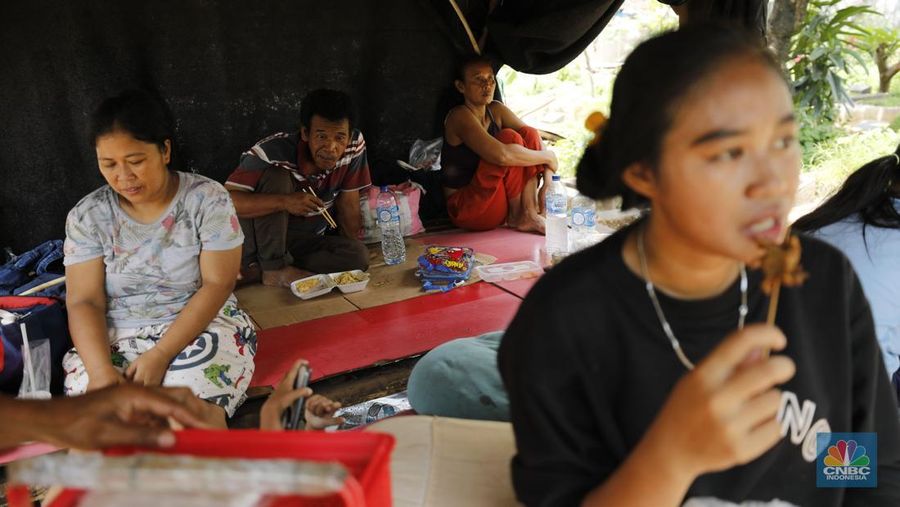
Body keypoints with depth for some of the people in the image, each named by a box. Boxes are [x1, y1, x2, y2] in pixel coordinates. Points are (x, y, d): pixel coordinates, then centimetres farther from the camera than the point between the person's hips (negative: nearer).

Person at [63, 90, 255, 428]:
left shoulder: (207, 199, -6)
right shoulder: (87, 216, 2)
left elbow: (217, 285, -10)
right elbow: (85, 302, -2)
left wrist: (160, 355, -19)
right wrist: (101, 369, -20)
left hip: (202, 329, -2)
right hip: (113, 340, 3)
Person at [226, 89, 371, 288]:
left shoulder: (355, 144, -13)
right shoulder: (273, 152, -25)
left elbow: (348, 203, -2)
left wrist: (351, 251, -1)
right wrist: (284, 202, -44)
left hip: (306, 241, 5)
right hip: (258, 241, -4)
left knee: (359, 256, -22)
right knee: (276, 176, -28)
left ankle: (257, 269, -15)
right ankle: (275, 269, -22)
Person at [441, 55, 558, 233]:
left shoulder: (496, 110, 5)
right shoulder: (460, 116, -19)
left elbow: (533, 138, 0)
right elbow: (501, 155, -33)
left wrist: (549, 182, -16)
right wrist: (548, 156, -20)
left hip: (500, 203, 8)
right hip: (466, 210, -7)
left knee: (529, 134, -7)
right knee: (510, 138, -22)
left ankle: (529, 215, -16)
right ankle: (518, 217, -12)